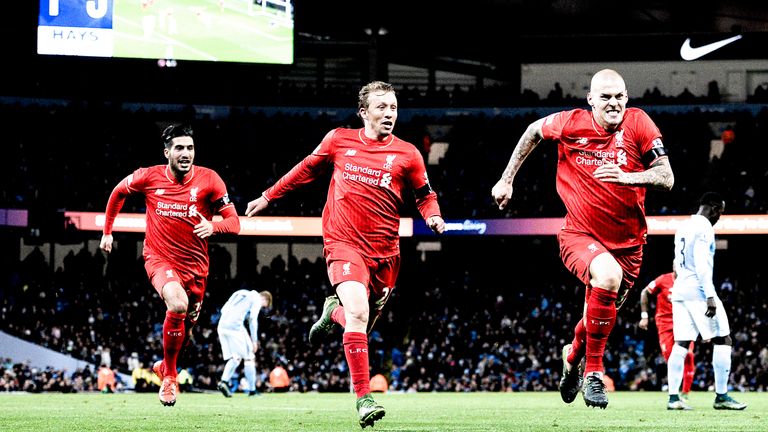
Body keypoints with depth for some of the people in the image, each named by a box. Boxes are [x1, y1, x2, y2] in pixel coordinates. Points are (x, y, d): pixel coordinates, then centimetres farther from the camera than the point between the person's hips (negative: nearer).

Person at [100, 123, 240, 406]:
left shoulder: (209, 180, -10)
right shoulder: (149, 177, -8)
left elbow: (234, 223, -10)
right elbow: (118, 192, 13)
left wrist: (213, 227, -32)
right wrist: (107, 232, 13)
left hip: (195, 264, 3)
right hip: (159, 258, -3)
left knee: (186, 326, 14)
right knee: (178, 303, -31)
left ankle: (163, 366, 49)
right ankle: (169, 375, -12)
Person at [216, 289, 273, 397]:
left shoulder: (241, 294, 28)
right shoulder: (256, 299, 7)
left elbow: (223, 309, 22)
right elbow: (253, 319, -5)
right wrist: (254, 340, -5)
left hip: (222, 326, 7)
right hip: (235, 326, -7)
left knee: (235, 357, 14)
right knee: (249, 357, 3)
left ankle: (224, 381, -6)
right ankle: (252, 390, 3)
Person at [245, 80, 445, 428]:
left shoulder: (407, 154, 2)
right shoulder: (339, 140, 3)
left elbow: (425, 194, 14)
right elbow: (308, 169, 19)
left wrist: (432, 216, -7)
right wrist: (269, 196, 24)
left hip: (384, 252, 2)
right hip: (344, 244, -2)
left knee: (362, 325, 8)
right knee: (358, 311, -24)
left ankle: (333, 311, 45)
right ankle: (363, 398, -22)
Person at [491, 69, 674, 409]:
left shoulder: (638, 123, -11)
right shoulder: (571, 123, -10)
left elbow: (667, 179, -14)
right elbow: (534, 131, 12)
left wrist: (626, 176, -31)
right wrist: (507, 179, 14)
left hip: (627, 241, 3)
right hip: (580, 235, -3)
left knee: (602, 314, 16)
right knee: (607, 275, -34)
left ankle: (573, 356, 54)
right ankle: (593, 374, -20)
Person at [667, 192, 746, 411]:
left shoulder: (683, 227, 17)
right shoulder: (704, 227, -10)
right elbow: (701, 264, -19)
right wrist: (710, 297, -21)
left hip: (679, 291, 9)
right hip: (698, 291, -9)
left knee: (681, 344, 5)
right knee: (722, 341, -2)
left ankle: (673, 397, 0)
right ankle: (721, 396, -3)